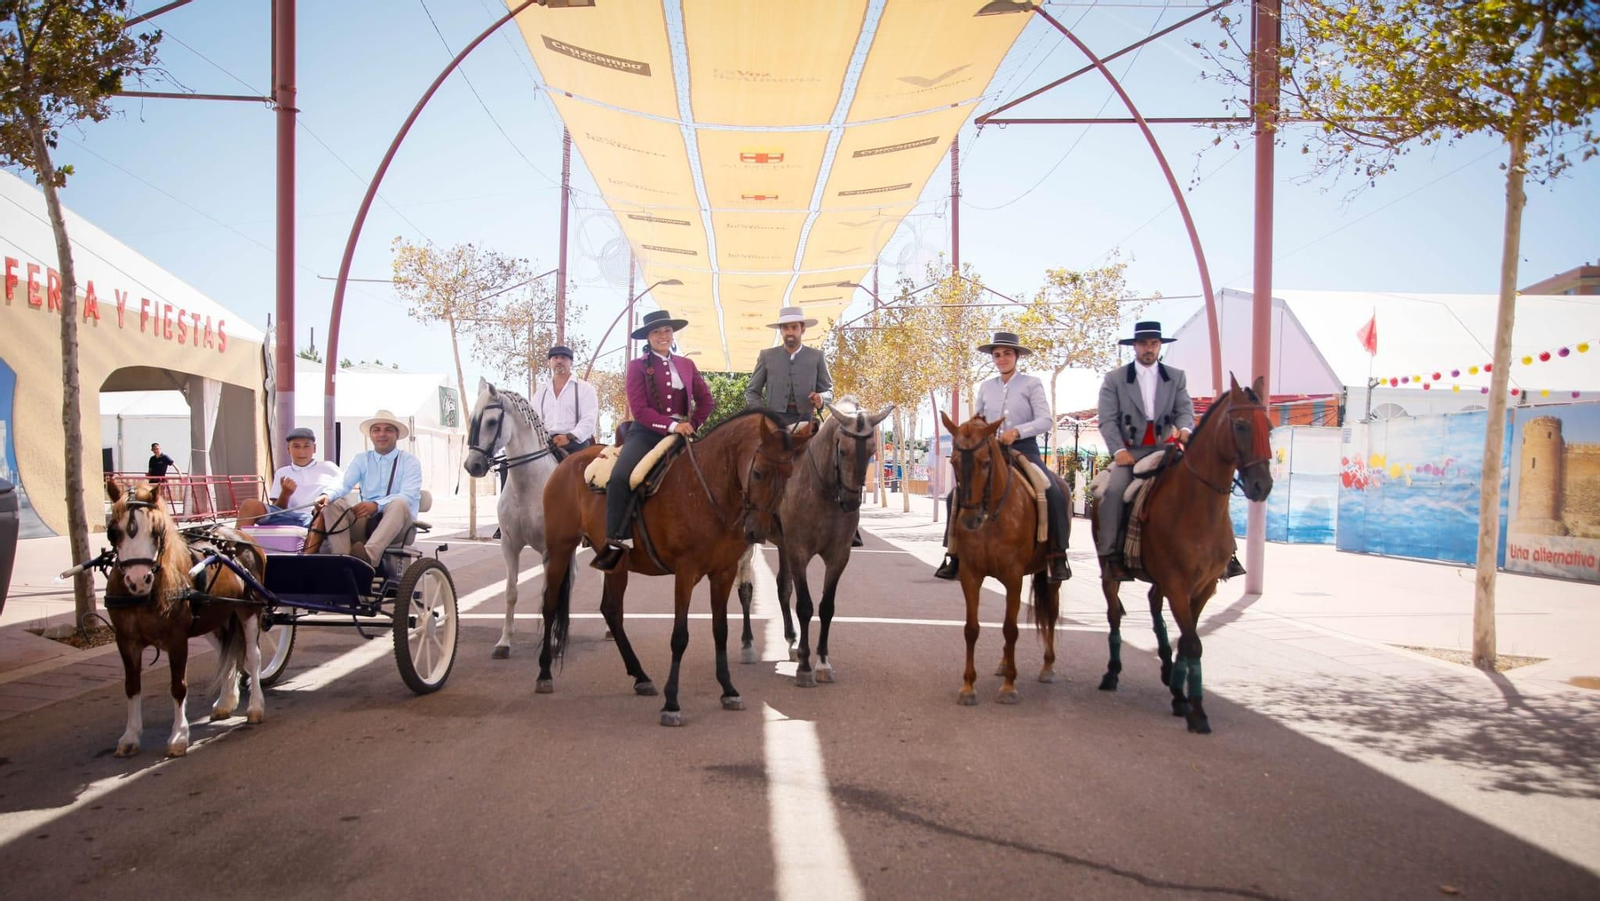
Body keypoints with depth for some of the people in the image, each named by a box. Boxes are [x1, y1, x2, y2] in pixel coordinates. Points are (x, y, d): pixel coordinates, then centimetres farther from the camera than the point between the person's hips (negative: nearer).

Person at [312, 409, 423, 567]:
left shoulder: (410, 462, 4)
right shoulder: (361, 459, 15)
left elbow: (408, 495, -12)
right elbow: (344, 483, -3)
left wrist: (376, 505, -28)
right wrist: (327, 494, -27)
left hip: (397, 524, -3)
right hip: (366, 521, 3)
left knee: (399, 503, -35)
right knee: (334, 504, -20)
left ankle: (370, 555, -54)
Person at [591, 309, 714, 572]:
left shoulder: (686, 365, 15)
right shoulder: (638, 366, 2)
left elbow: (706, 399, 18)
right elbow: (639, 409, -8)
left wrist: (692, 426, 3)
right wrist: (672, 425, -18)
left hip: (680, 433, 4)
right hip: (646, 433, -4)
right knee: (619, 477, -29)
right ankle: (618, 542, -26)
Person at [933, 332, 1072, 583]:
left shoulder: (1032, 384, 1)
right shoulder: (985, 387, 12)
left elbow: (1045, 421, -9)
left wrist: (1017, 431, -23)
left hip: (1024, 450, -4)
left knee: (1054, 494, -26)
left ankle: (1057, 555, -15)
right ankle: (955, 555, -3)